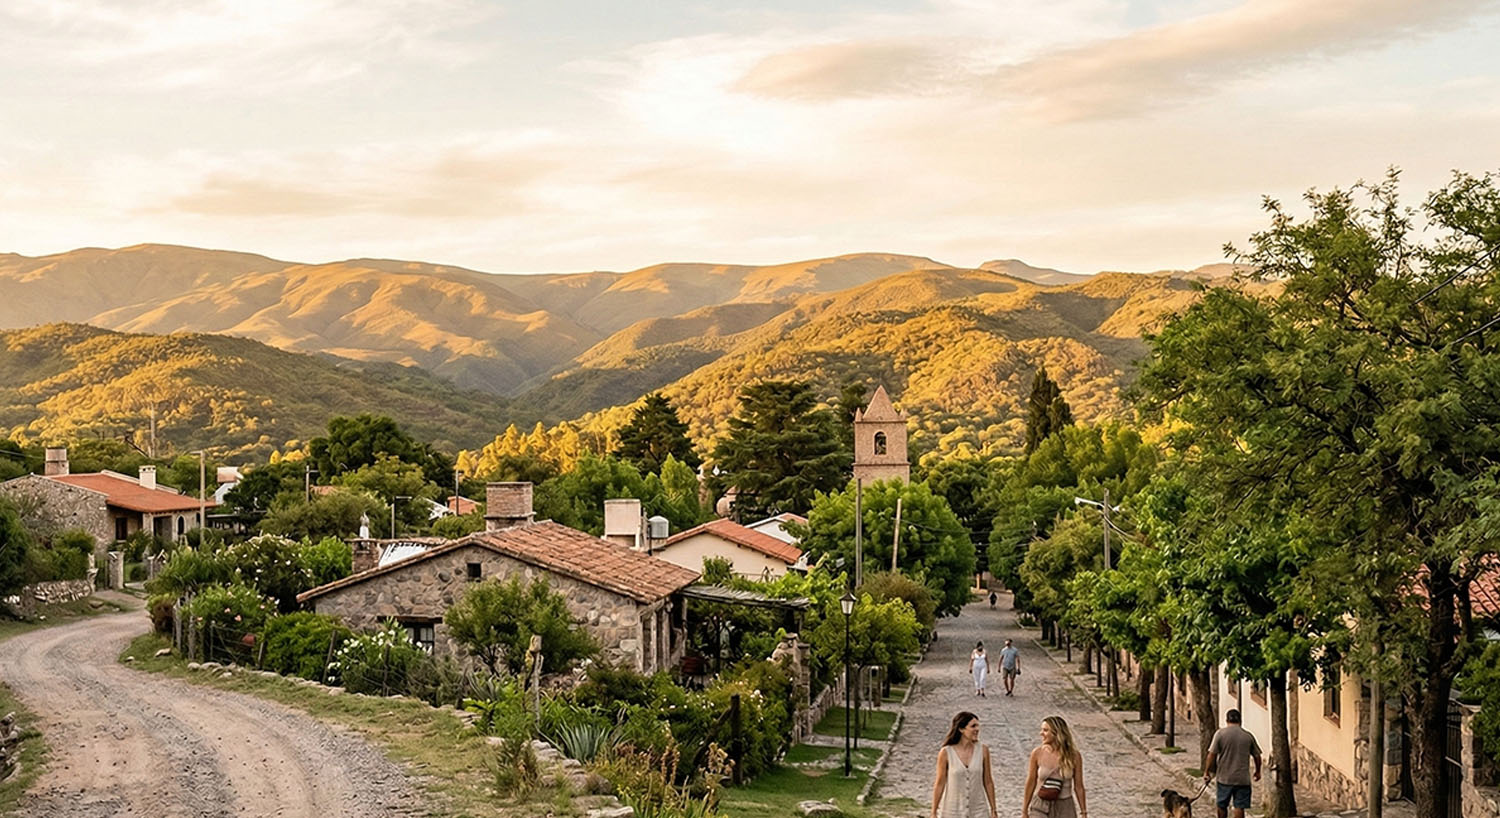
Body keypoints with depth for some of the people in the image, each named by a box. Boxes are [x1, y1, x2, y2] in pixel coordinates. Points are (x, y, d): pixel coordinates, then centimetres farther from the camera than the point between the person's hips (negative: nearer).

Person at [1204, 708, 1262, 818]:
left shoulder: (1220, 733, -5)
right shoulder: (1248, 735, 2)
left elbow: (1212, 755, -8)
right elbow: (1257, 756, 8)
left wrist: (1206, 772, 1)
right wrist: (1258, 772, 24)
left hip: (1225, 777, -1)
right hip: (1243, 778, 1)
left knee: (1222, 805, 15)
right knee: (1239, 807, 2)